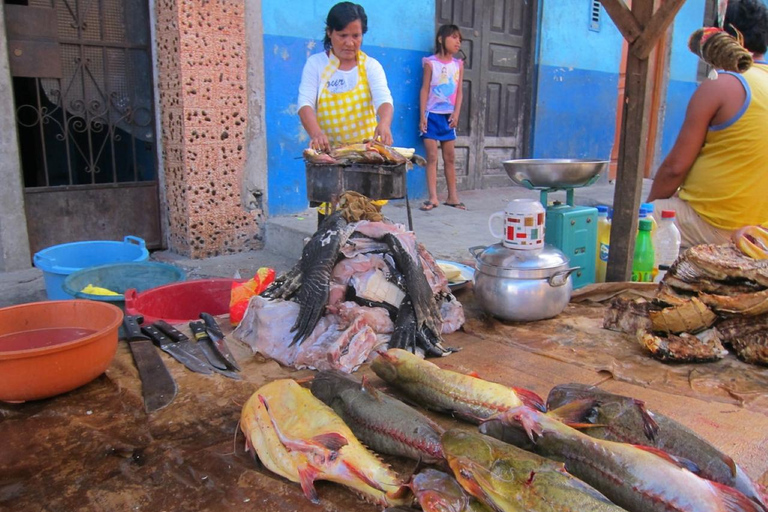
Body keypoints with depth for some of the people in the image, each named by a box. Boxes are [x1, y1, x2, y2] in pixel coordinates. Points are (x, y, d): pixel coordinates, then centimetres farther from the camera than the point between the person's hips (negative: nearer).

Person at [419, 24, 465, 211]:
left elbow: (459, 91, 6)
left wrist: (456, 114, -6)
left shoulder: (458, 64, 8)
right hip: (432, 115, -3)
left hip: (449, 116, 4)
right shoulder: (431, 62, -2)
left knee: (450, 157, 6)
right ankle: (433, 198, -4)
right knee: (432, 157, -5)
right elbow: (424, 90, -3)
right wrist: (422, 116, -9)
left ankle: (452, 196, 13)